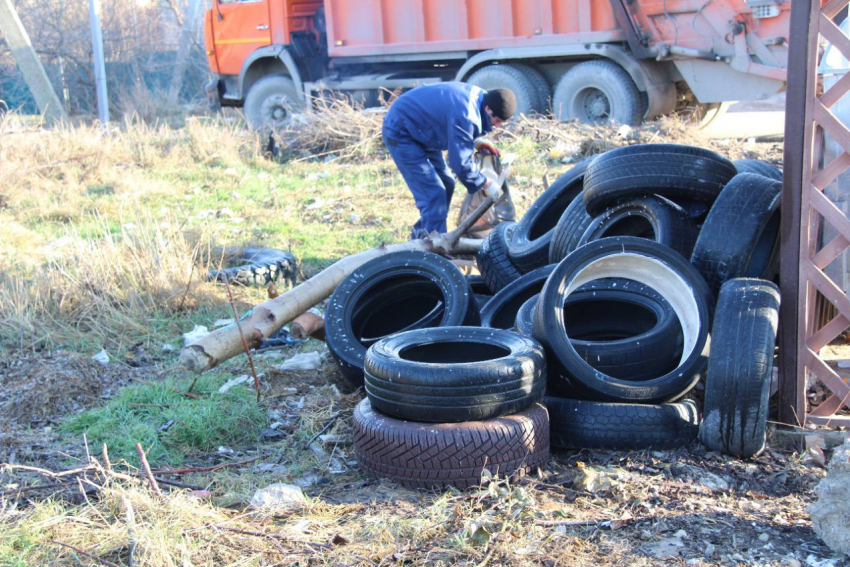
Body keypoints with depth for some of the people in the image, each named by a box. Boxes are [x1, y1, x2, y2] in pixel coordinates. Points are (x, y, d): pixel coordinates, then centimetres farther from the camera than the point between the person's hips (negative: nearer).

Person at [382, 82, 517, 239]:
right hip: (400, 132, -10)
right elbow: (460, 162, -29)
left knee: (446, 184, 14)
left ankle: (419, 237, 26)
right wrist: (485, 183, -18)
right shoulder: (465, 115, -35)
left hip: (419, 130, 10)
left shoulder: (479, 95, -4)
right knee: (433, 193, -15)